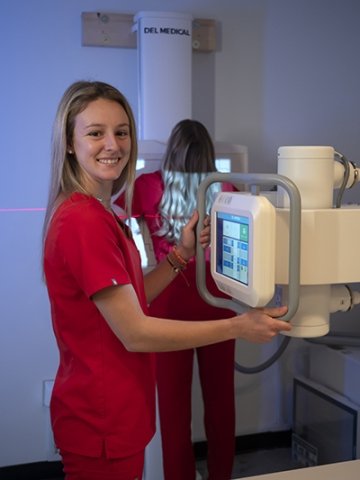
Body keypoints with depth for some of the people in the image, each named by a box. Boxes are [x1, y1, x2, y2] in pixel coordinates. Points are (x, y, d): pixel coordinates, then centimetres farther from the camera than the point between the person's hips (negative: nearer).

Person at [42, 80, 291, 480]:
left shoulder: (100, 214, 6)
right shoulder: (84, 221, -24)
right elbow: (134, 333, -24)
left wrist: (180, 254, -3)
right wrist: (239, 327, -23)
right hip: (100, 421, -9)